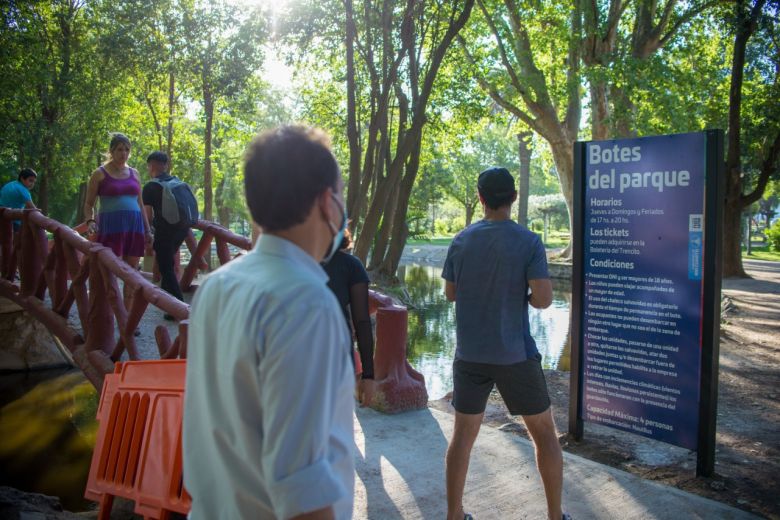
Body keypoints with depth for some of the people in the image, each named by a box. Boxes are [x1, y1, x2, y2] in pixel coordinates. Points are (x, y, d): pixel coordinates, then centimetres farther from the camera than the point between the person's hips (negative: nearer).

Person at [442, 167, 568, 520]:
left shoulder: (461, 241, -1)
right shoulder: (528, 242, -10)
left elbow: (450, 293, 7)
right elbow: (543, 299, -15)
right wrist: (523, 296, 5)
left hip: (470, 355, 3)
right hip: (515, 355, -2)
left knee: (463, 435, 14)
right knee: (545, 434, 15)